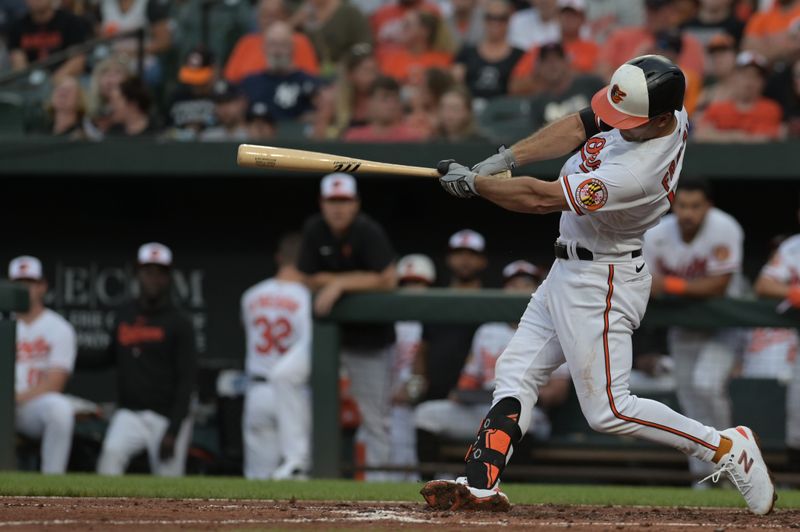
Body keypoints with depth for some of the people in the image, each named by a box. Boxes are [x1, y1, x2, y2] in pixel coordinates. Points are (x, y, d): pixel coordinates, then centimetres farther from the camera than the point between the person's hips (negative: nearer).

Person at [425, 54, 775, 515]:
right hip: (570, 271, 10)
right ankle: (481, 485, 9)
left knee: (609, 410, -5)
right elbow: (579, 126, 1)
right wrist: (503, 160, -8)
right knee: (516, 374, 10)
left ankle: (727, 448, 3)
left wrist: (472, 182, -13)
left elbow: (540, 199, -26)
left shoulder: (636, 174, -35)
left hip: (600, 284, -10)